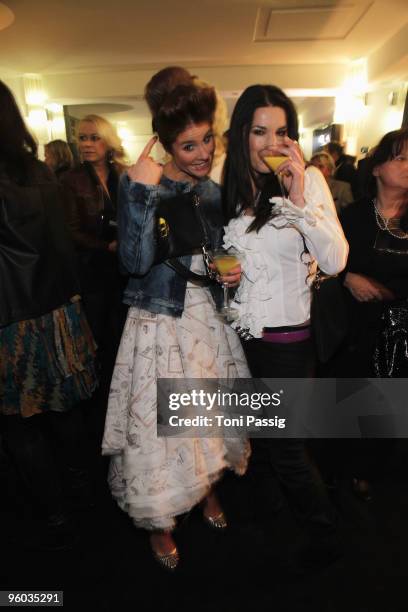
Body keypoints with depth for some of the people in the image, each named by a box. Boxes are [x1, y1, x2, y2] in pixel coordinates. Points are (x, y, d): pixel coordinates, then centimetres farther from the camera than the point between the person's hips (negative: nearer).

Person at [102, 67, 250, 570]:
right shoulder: (138, 183, -11)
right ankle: (159, 523, 34)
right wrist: (143, 191, -28)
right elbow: (136, 261, -23)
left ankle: (208, 489, 48)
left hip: (210, 319, 5)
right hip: (160, 325, -5)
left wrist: (233, 271, -4)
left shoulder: (215, 192, 6)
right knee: (159, 423, 6)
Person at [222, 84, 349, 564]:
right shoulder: (228, 187, 1)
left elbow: (335, 261, -19)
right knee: (257, 432, 24)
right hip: (240, 332, 5)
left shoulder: (308, 180, -9)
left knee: (285, 447, 5)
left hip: (288, 336, -4)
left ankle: (323, 531, 34)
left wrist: (299, 198, -27)